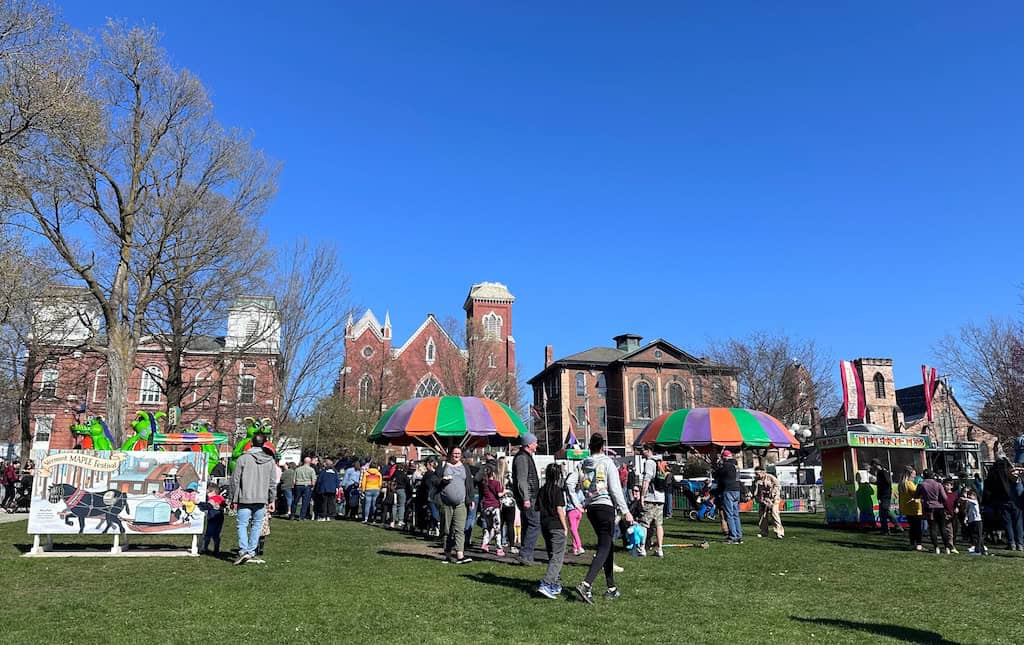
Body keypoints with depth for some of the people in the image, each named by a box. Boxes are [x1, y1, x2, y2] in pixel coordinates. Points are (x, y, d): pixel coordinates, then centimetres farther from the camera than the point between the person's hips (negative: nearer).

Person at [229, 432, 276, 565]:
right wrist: (271, 500, 15)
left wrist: (234, 499, 5)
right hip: (262, 499, 3)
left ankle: (243, 550, -9)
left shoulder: (243, 458, -5)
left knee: (242, 525, 3)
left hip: (245, 499, -3)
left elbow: (235, 480, -2)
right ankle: (251, 551, 12)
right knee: (257, 525, 11)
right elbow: (273, 483, 7)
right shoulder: (270, 460, 4)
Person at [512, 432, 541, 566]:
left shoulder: (527, 457, 21)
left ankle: (527, 557, 14)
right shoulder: (522, 457, -13)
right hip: (527, 498, -11)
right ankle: (524, 554, -12)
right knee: (535, 524, -12)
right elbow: (521, 480, -20)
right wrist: (526, 498, -25)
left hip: (529, 498, 11)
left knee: (528, 526, 11)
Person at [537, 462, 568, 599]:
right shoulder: (558, 490, -10)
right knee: (557, 557, -5)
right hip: (556, 526, -7)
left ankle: (556, 585, 22)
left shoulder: (541, 490, 8)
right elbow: (560, 509, -13)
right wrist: (565, 526, -6)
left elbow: (538, 508, 9)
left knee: (552, 556, 16)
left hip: (545, 525, 7)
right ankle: (545, 584, -18)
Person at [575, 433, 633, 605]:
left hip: (590, 508, 6)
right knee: (604, 548, -5)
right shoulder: (607, 462, -7)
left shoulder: (584, 465, 6)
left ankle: (611, 588, 21)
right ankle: (586, 585, -20)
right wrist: (625, 511, -6)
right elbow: (615, 489, -9)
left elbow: (582, 487, 6)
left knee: (607, 546, 16)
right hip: (605, 506, -6)